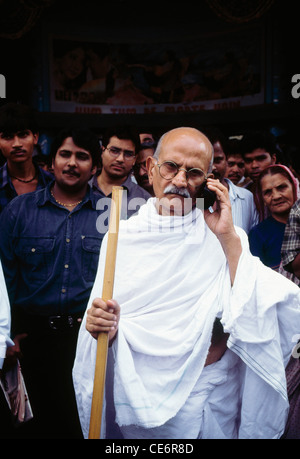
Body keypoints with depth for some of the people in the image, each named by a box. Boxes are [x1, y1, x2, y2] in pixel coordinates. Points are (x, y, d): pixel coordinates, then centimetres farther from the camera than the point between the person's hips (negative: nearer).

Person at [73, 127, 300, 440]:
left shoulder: (225, 238, -6)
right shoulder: (121, 236, -5)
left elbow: (253, 316, -18)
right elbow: (103, 322, -2)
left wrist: (229, 238, -22)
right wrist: (105, 329, -23)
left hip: (212, 398, 0)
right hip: (139, 392, 0)